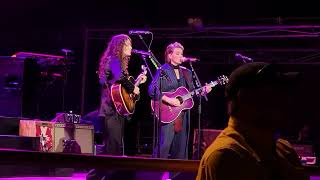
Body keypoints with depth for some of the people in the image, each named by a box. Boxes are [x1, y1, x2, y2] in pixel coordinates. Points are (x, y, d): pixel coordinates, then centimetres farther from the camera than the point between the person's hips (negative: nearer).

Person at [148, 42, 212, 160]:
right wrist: (168, 100, -21)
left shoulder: (186, 72, 17)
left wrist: (203, 91, 1)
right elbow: (152, 90, -13)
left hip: (183, 115, 6)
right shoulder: (162, 71, -3)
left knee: (181, 147, 6)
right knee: (164, 145, -12)